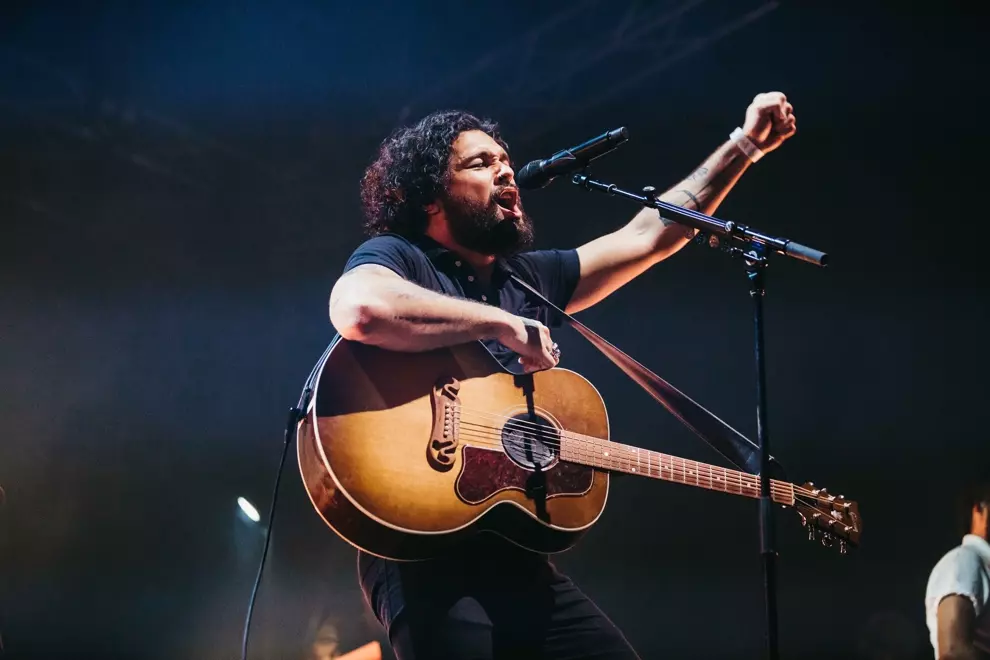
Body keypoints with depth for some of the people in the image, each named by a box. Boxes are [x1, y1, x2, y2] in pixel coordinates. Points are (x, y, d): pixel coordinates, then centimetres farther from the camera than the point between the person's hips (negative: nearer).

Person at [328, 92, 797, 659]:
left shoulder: (531, 277, 18)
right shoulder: (396, 258, -2)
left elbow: (649, 237, 24)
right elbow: (360, 309, -27)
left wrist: (746, 144, 24)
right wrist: (504, 324, -17)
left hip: (519, 556, 8)